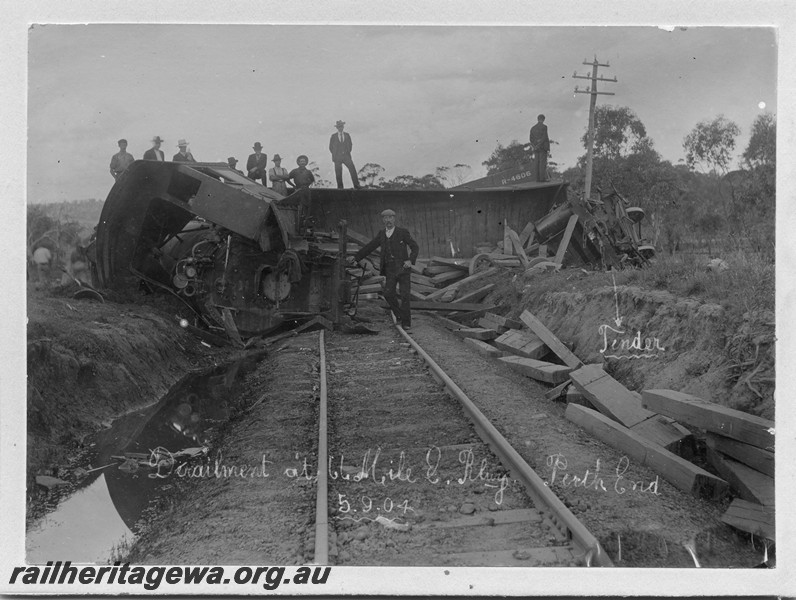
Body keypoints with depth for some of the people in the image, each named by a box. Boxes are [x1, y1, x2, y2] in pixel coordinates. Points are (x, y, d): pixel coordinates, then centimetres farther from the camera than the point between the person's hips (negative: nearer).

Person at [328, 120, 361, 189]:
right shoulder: (333, 136, 5)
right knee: (338, 172, -4)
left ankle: (356, 185, -18)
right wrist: (334, 154, 5)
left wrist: (348, 152, 10)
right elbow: (330, 147, 11)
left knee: (353, 169, -15)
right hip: (337, 157, -1)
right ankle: (340, 187, 5)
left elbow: (350, 144, 21)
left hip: (346, 156, 1)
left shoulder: (347, 135, 10)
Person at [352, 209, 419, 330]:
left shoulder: (403, 232, -3)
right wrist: (356, 257, 15)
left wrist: (410, 260, -19)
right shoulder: (381, 234, 10)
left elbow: (415, 247, -3)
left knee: (405, 296, -8)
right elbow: (369, 247, 17)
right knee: (388, 294, -14)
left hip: (403, 268, -3)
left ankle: (406, 321, 5)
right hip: (390, 270, 3)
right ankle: (399, 315, 8)